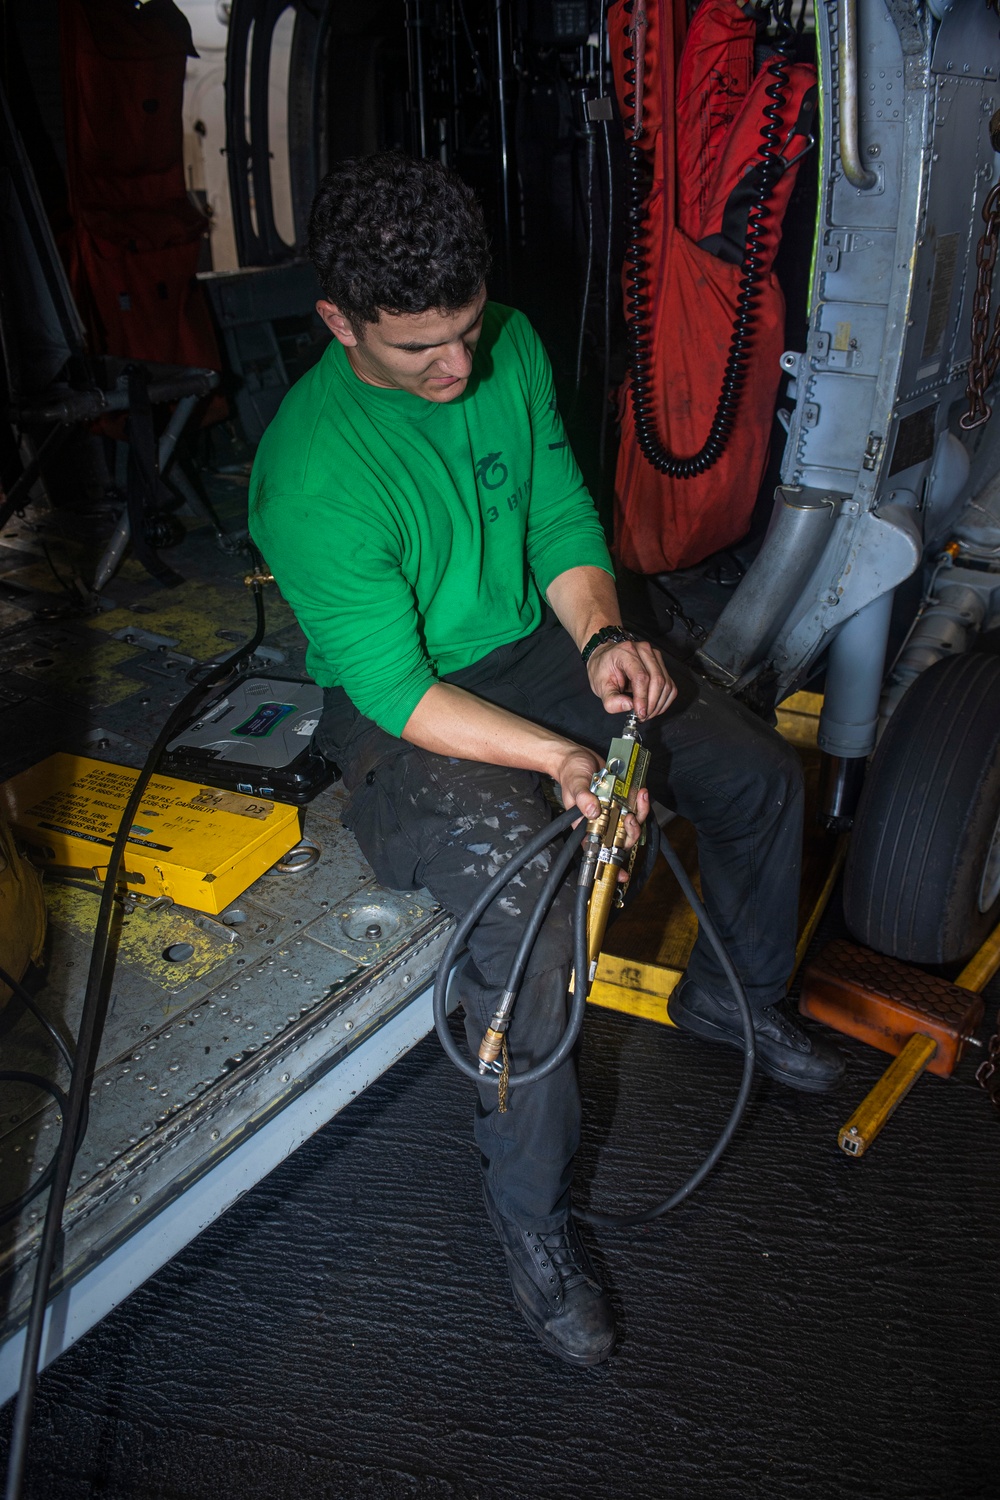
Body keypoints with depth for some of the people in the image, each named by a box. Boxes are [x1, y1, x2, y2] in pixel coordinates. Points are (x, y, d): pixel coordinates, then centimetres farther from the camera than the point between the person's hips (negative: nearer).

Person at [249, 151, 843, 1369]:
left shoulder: (509, 349, -7)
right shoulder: (311, 476, -26)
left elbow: (562, 517, 0)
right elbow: (397, 687, -24)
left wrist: (602, 635, -20)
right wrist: (559, 759, -35)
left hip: (532, 645, 7)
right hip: (399, 709, -6)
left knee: (762, 773, 1)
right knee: (527, 913, -30)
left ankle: (733, 994, 28)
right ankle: (530, 1214, -3)